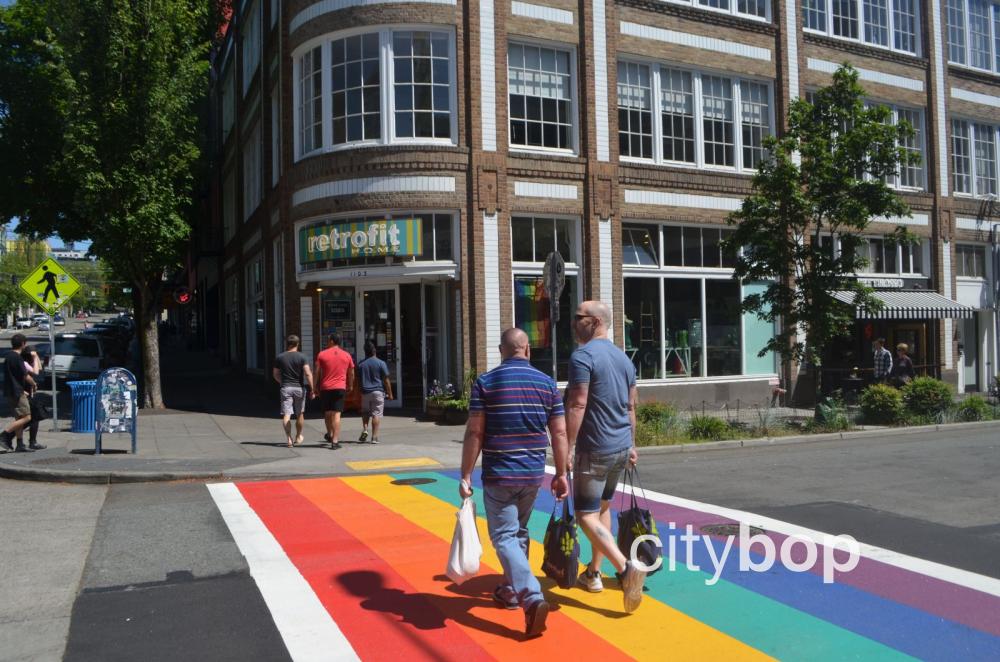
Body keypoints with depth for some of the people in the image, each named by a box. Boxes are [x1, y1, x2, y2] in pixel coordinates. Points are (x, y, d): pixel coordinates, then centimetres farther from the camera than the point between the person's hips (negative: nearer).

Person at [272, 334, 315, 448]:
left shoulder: (279, 357, 2)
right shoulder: (302, 357, -5)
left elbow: (275, 374, 10)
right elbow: (308, 373, -13)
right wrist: (311, 388, -10)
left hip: (285, 388, 1)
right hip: (299, 387, 0)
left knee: (286, 414, -1)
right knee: (300, 414, 14)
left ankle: (288, 438, -11)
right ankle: (298, 437, 25)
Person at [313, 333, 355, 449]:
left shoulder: (322, 354, -1)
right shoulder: (347, 356, 5)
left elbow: (316, 373, -1)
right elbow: (351, 374, 11)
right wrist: (350, 386, 25)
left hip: (325, 388, 0)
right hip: (340, 388, 0)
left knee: (327, 413, 17)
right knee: (336, 414, -4)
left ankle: (330, 435, 32)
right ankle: (335, 441, -10)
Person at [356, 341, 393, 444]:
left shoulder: (361, 364, 4)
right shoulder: (381, 363, -5)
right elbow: (386, 380, -5)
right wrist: (390, 393, 3)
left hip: (365, 392, 3)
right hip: (378, 391, -2)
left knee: (365, 413, 18)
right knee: (376, 414, 0)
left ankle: (365, 430, -2)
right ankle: (374, 437, -3)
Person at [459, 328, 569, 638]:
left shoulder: (485, 382, -7)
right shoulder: (547, 383, 2)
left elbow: (474, 433, -10)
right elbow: (559, 432, 1)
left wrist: (466, 475, -4)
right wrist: (561, 474, 9)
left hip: (499, 474, -4)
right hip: (533, 473, 4)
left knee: (504, 536, 0)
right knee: (519, 531, 21)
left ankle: (533, 597, -16)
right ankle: (511, 591, 33)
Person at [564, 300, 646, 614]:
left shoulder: (582, 356, -15)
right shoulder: (624, 357, 11)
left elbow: (577, 406, -21)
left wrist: (566, 450, -18)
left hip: (595, 449, -8)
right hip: (622, 447, 8)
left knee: (587, 515, -2)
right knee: (603, 507, 20)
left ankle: (626, 568, -18)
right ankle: (593, 573, 28)